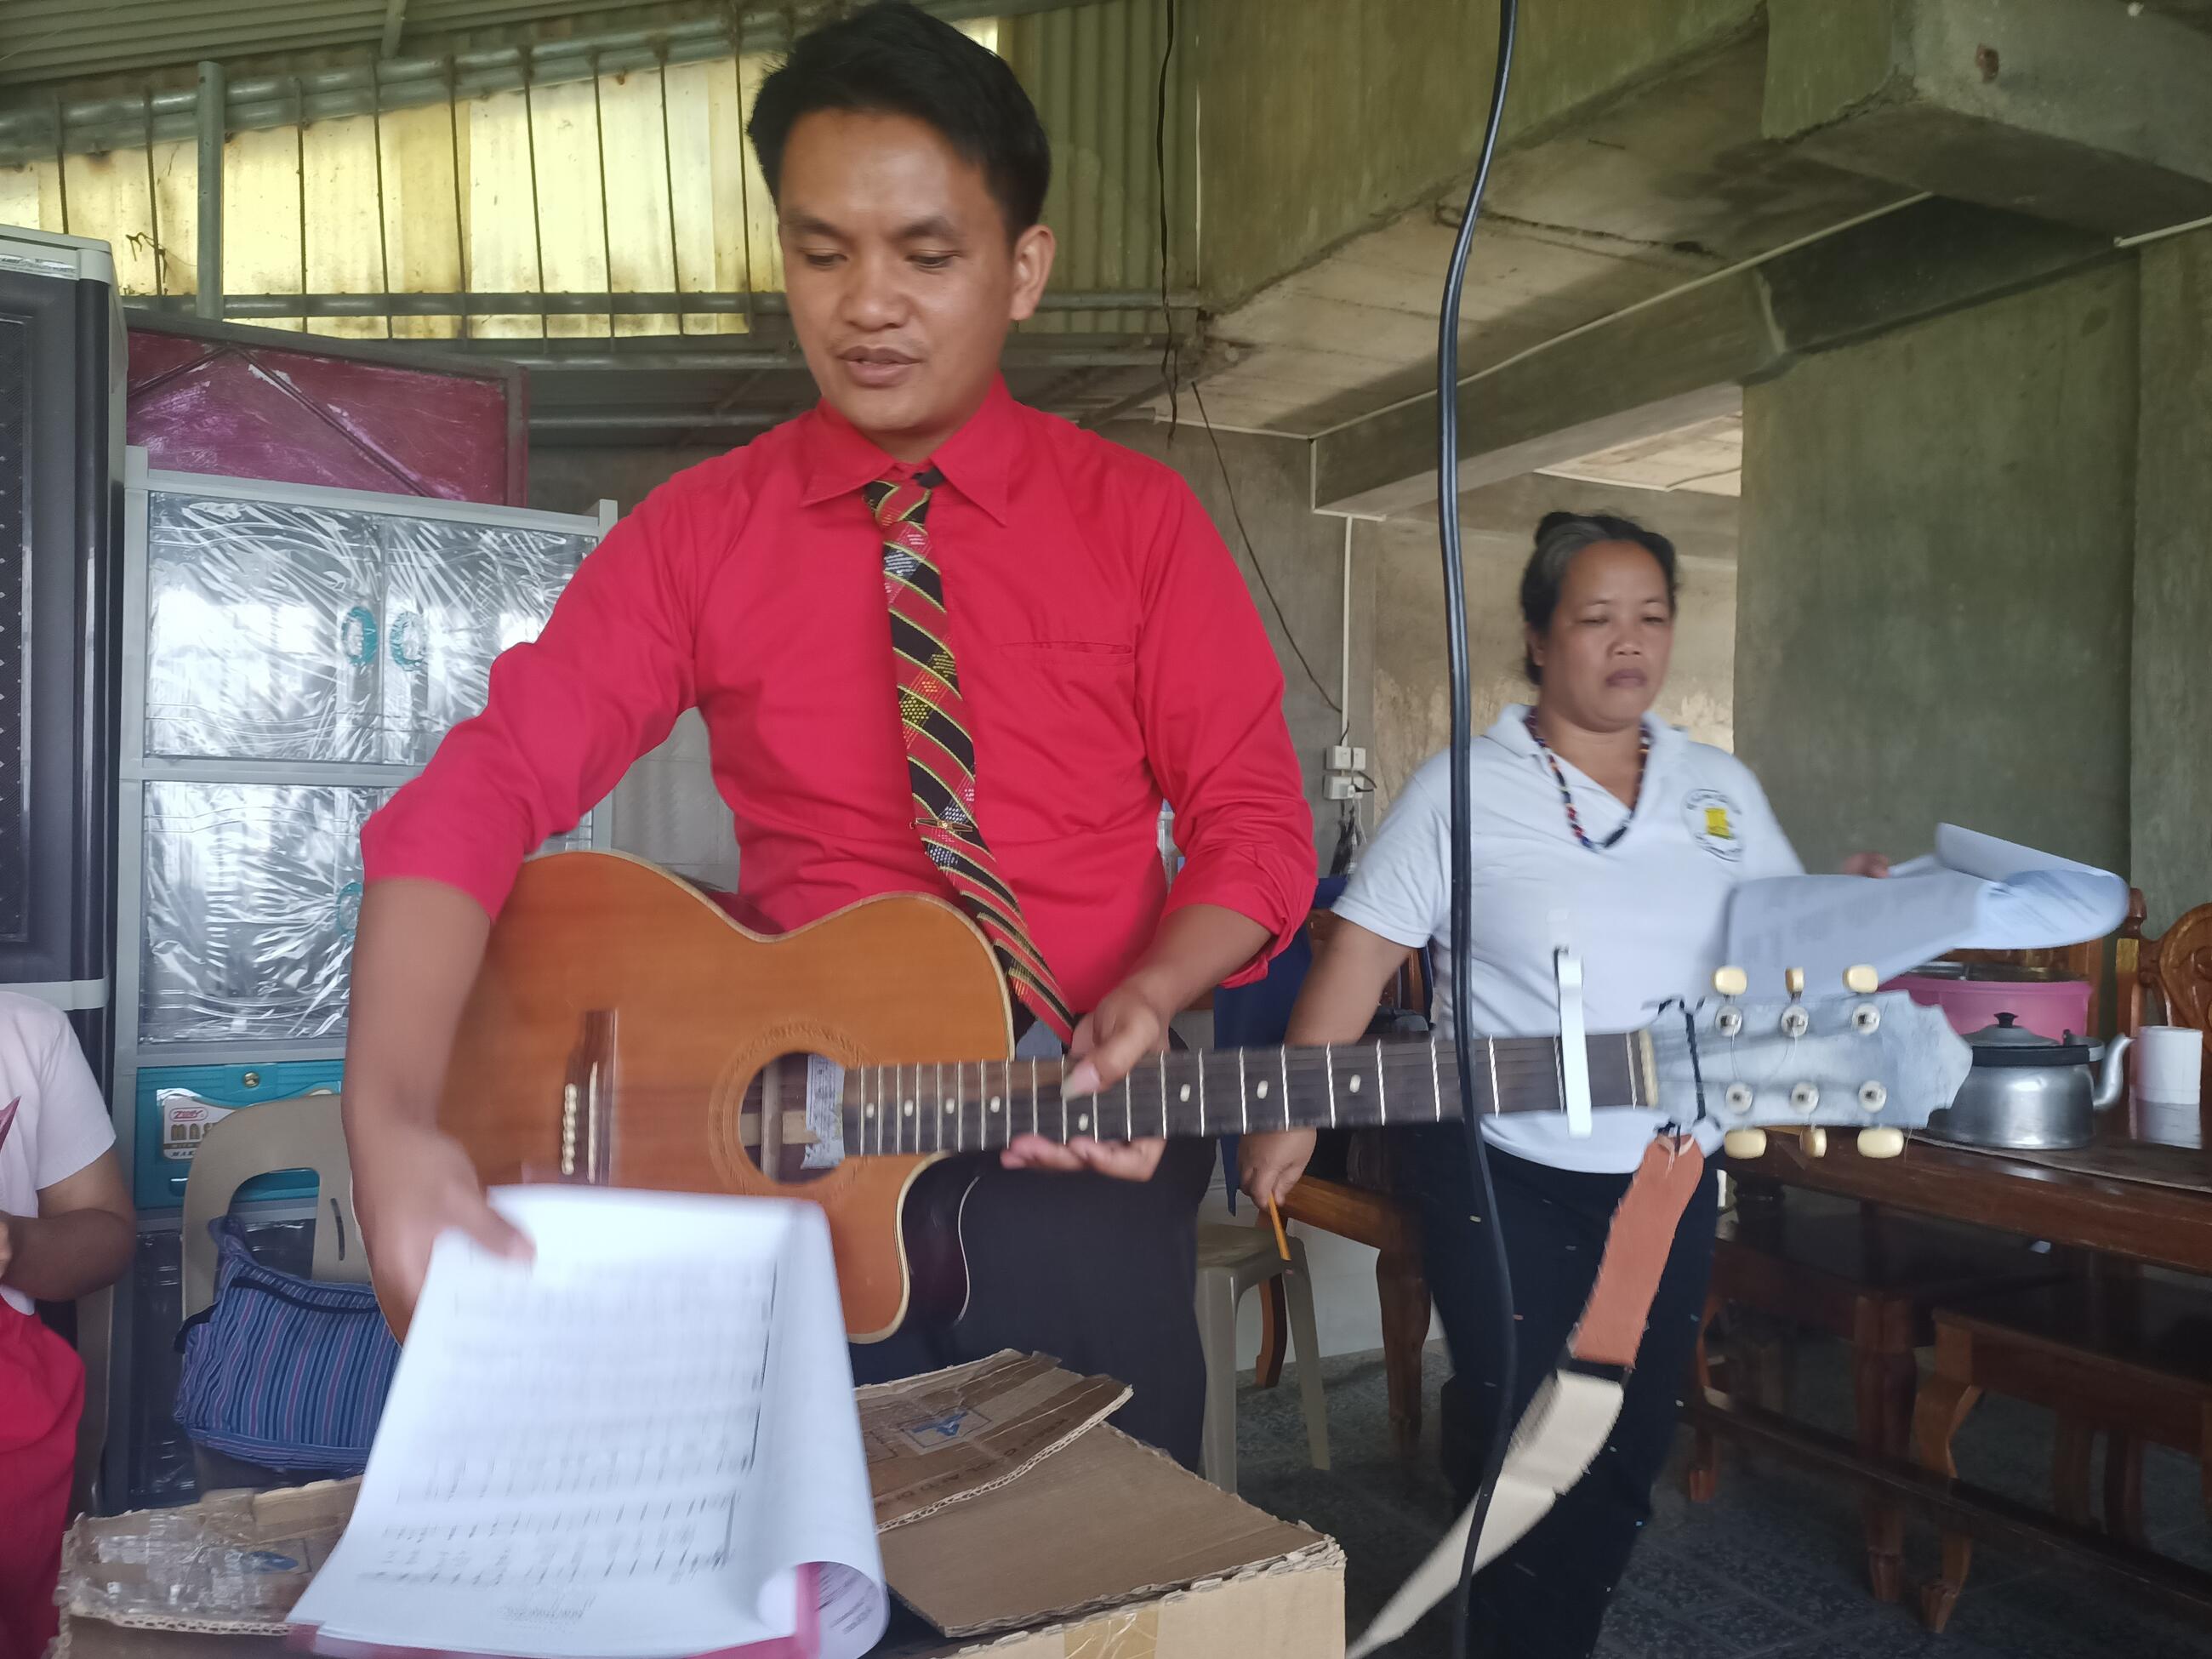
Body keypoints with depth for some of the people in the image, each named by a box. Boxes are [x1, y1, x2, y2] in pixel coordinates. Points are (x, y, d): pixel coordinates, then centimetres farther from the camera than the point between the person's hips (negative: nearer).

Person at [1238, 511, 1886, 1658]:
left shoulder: (1720, 788, 7)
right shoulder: (1463, 787, -7)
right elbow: (1361, 951, -11)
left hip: (1664, 1172, 5)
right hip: (1499, 1172, -4)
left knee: (1630, 1444, 13)